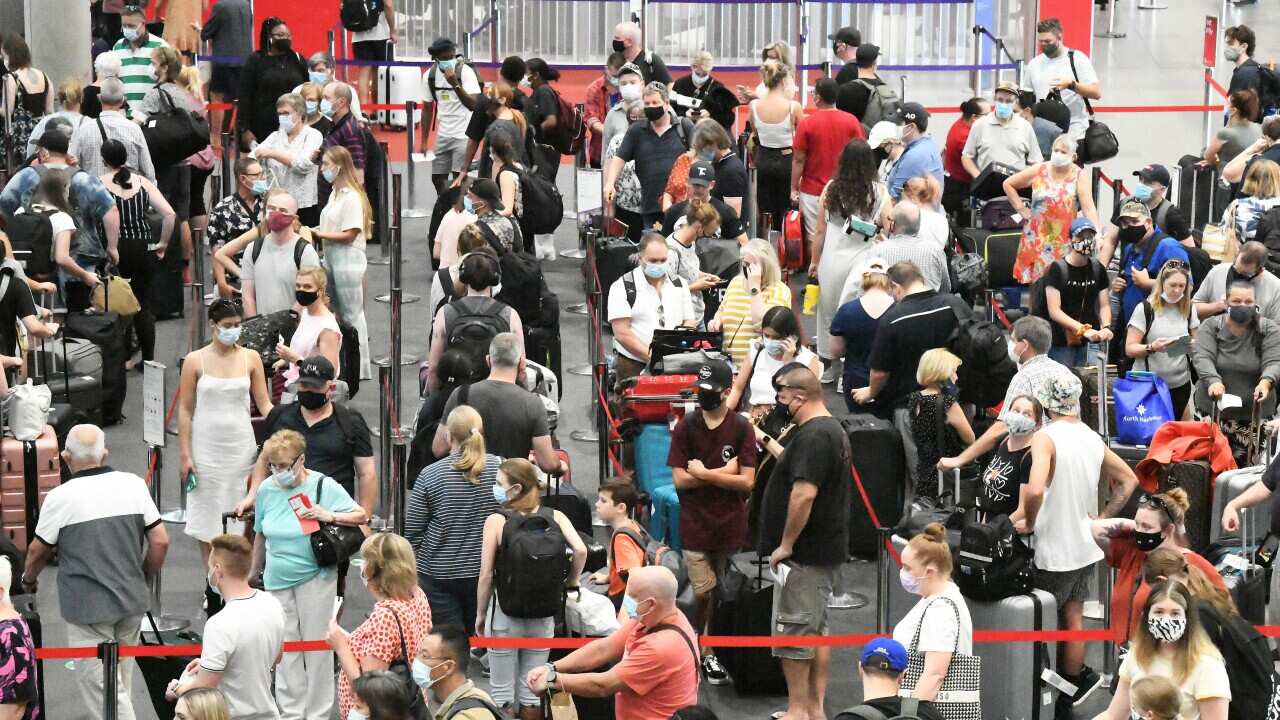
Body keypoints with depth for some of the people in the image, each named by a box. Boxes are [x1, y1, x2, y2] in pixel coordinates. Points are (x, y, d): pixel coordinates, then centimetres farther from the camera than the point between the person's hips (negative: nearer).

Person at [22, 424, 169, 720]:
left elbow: (38, 551, 1)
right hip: (132, 602, 5)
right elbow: (160, 541, 0)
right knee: (121, 681, 21)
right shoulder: (133, 485, -2)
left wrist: (28, 579, 22)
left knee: (102, 687, -2)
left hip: (88, 607, -5)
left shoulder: (61, 497, -12)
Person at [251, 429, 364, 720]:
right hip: (278, 579, 3)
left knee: (316, 644, 2)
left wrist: (330, 516, -21)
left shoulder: (324, 486, -10)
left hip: (314, 578, -3)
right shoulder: (266, 489, 0)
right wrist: (254, 573, 20)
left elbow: (361, 516, -5)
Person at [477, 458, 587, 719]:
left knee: (502, 692, 7)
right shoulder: (554, 517, -2)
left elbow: (486, 575, -10)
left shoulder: (496, 521, -9)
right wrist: (571, 582, 2)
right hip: (543, 616, 3)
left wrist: (480, 614, 3)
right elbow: (580, 550, -16)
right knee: (532, 691, 13)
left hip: (504, 615, -3)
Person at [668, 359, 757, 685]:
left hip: (730, 524, 1)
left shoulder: (741, 428, -2)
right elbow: (680, 479, -6)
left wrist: (704, 474, -12)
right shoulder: (686, 426, -1)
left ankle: (703, 649, 23)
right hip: (695, 524, -1)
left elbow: (747, 481, -8)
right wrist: (724, 472, -11)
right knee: (704, 594, -6)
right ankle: (706, 655, 9)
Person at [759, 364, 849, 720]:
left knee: (793, 631, -5)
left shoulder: (812, 435, -20)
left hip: (803, 555, -11)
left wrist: (786, 544, -22)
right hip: (825, 551, 11)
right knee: (816, 629, 14)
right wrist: (766, 441, 29)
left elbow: (804, 492, -28)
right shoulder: (832, 429, 14)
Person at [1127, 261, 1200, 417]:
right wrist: (1151, 348, -29)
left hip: (1180, 385, 4)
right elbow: (1129, 349, -10)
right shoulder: (1145, 309, -9)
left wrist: (1194, 345, -8)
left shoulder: (1188, 310, 5)